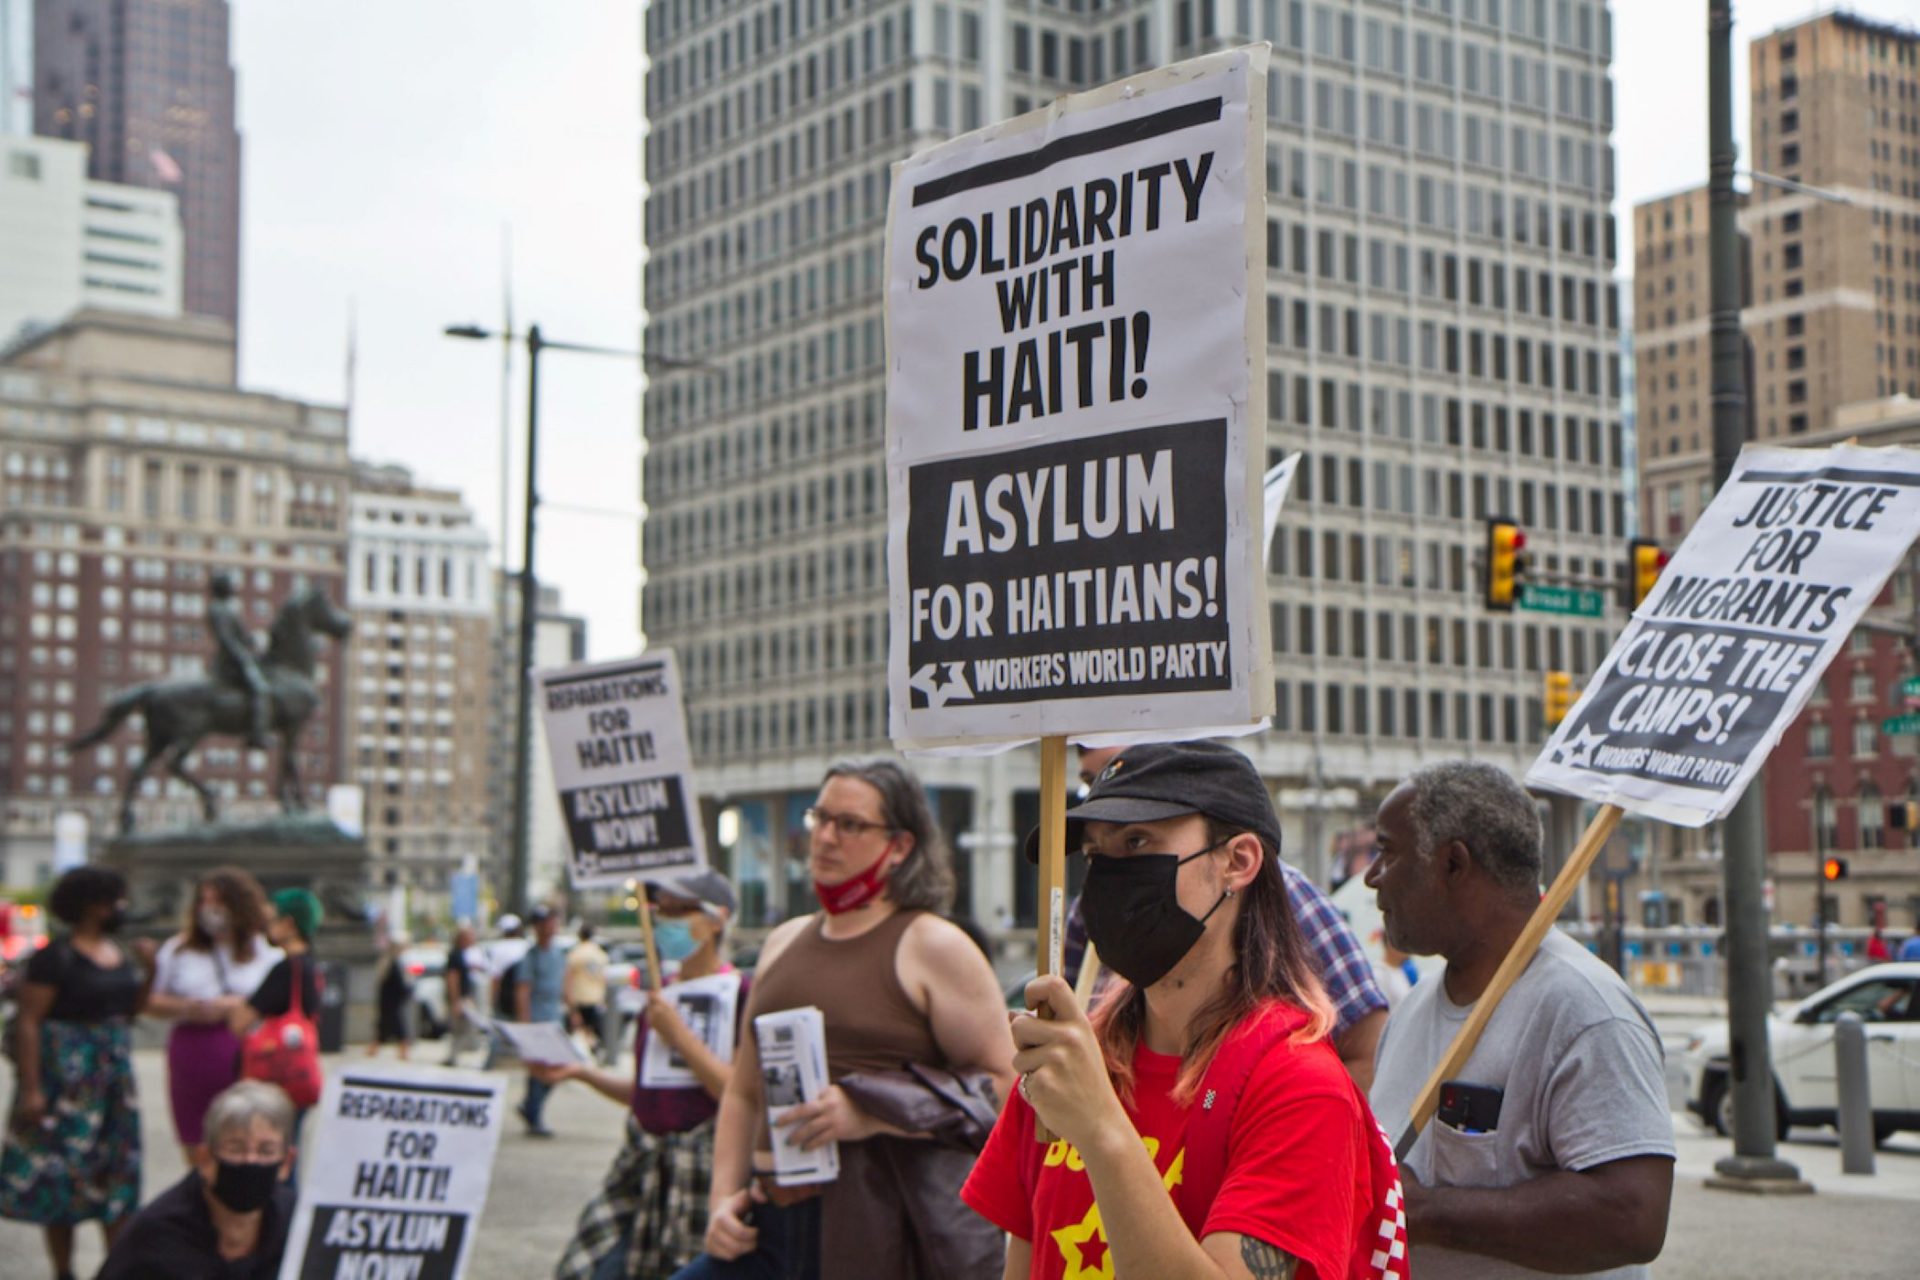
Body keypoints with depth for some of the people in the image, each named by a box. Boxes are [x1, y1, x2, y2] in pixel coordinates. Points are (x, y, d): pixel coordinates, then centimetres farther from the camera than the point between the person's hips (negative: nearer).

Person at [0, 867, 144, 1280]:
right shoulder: (55, 957, -13)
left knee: (118, 1174, 8)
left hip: (115, 1073, 7)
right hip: (67, 1078, -7)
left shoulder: (119, 955, 11)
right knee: (62, 1174, 1)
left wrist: (151, 972, 5)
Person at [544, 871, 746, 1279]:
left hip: (707, 1173, -7)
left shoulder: (743, 996, -10)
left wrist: (680, 1037, -17)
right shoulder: (662, 994, 13)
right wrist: (581, 1072, 9)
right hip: (644, 1168, 7)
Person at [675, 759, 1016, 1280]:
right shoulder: (783, 944, 18)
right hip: (772, 1222, 6)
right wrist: (723, 1198, 8)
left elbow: (1004, 1088, -10)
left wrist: (872, 1114, -19)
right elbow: (743, 1093, 22)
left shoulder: (933, 948, -2)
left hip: (886, 1229, -6)